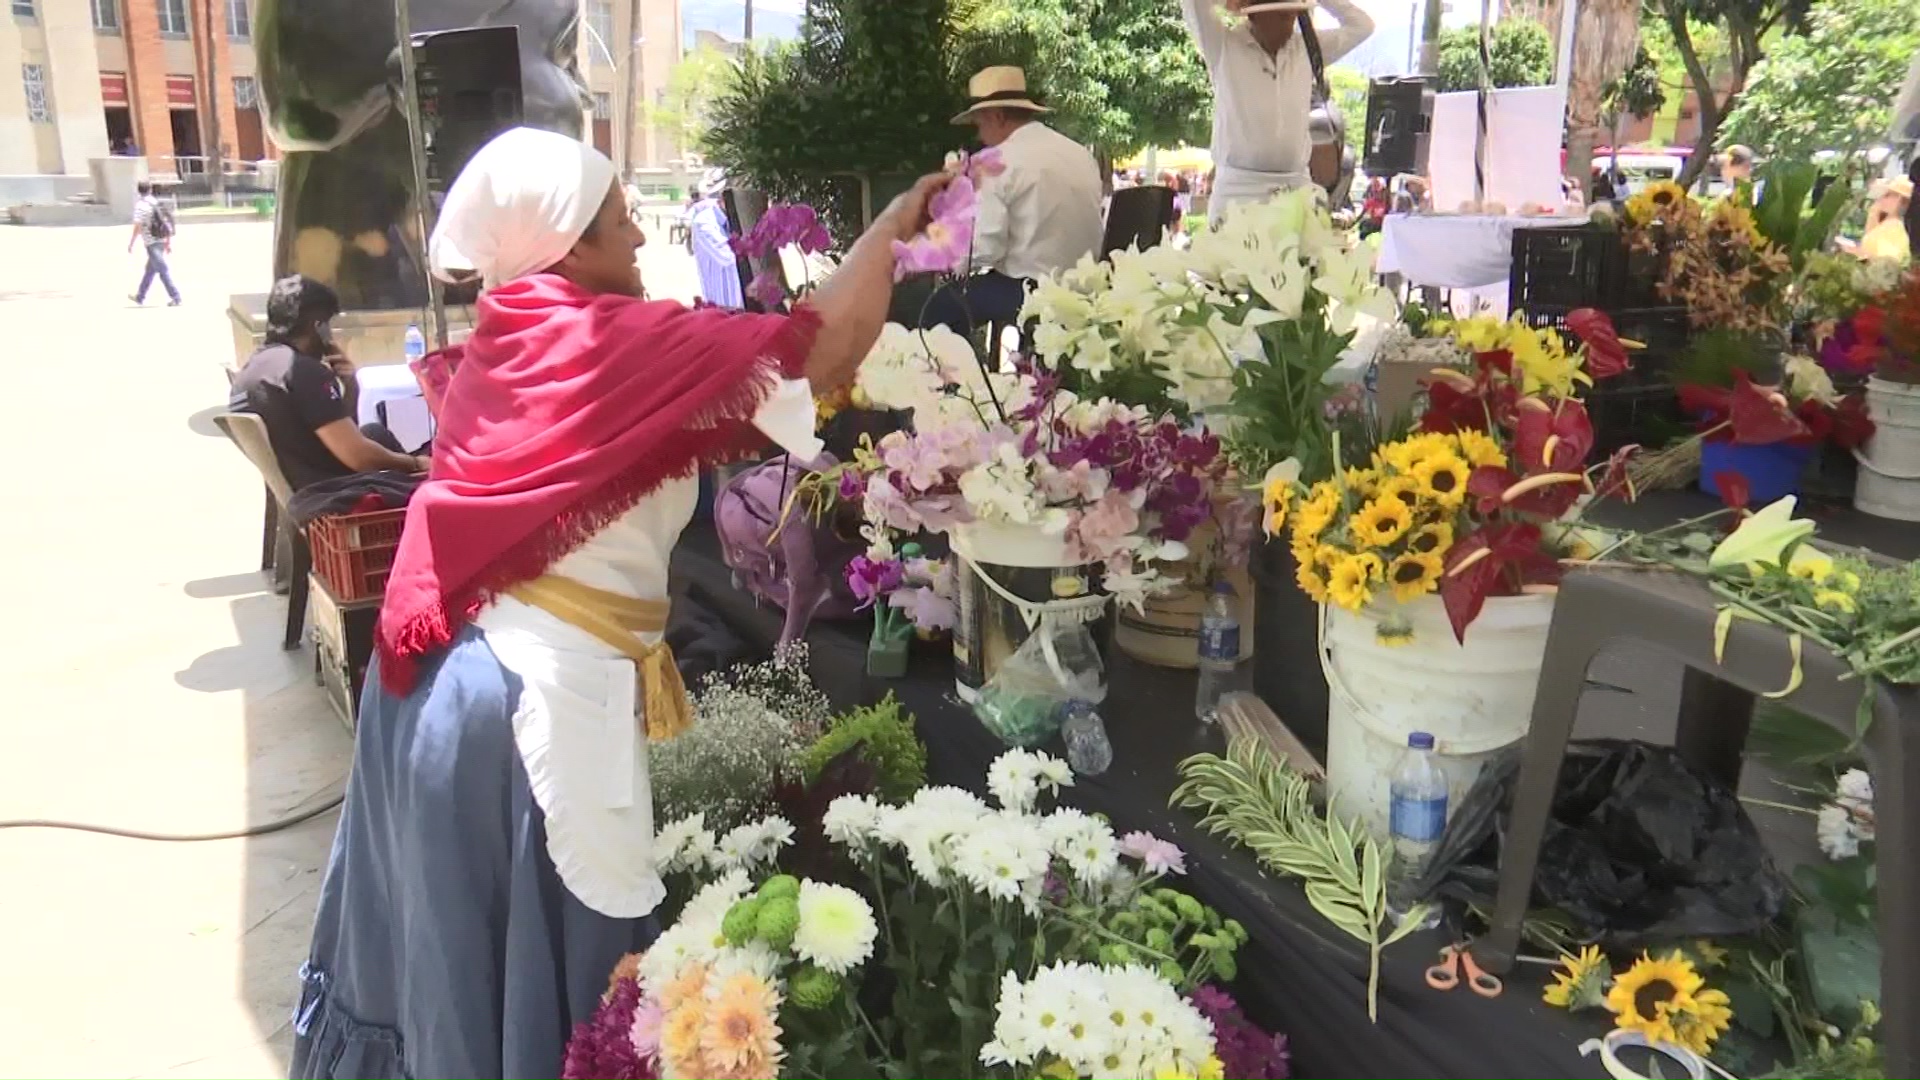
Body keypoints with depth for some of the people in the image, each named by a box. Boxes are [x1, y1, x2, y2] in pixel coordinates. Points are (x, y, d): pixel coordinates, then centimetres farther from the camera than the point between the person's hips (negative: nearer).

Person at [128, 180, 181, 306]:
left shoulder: (140, 205, -10)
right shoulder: (158, 202, 9)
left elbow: (138, 227, -14)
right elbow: (168, 224, 10)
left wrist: (131, 243, -4)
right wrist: (169, 243, 16)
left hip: (151, 243, -7)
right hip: (162, 241, 7)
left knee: (163, 270, -8)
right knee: (150, 270, 17)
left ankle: (176, 298, -12)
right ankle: (140, 297, 30)